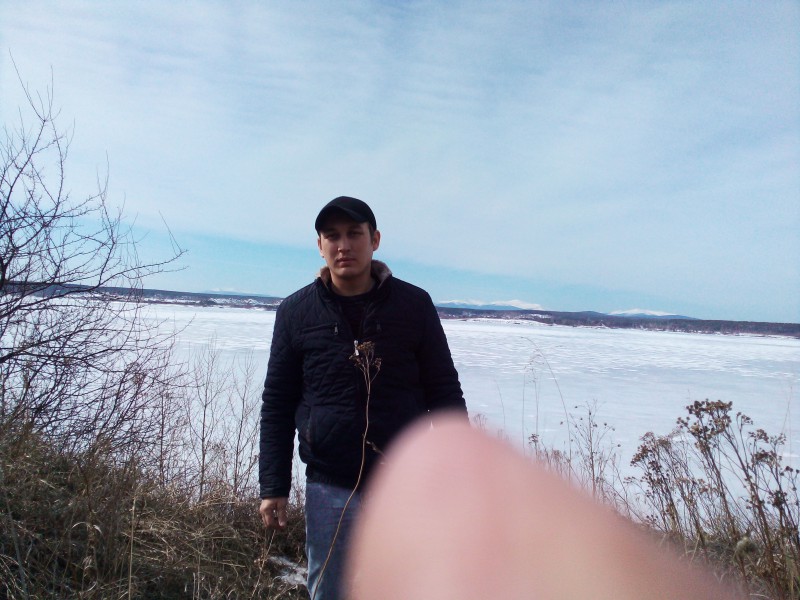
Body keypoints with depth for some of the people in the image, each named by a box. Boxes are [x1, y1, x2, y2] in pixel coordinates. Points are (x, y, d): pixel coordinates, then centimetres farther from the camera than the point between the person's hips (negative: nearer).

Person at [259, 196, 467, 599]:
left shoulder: (414, 305, -2)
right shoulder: (296, 312, 0)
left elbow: (445, 393, 3)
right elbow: (277, 405, 4)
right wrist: (273, 487, 1)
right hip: (329, 490, 1)